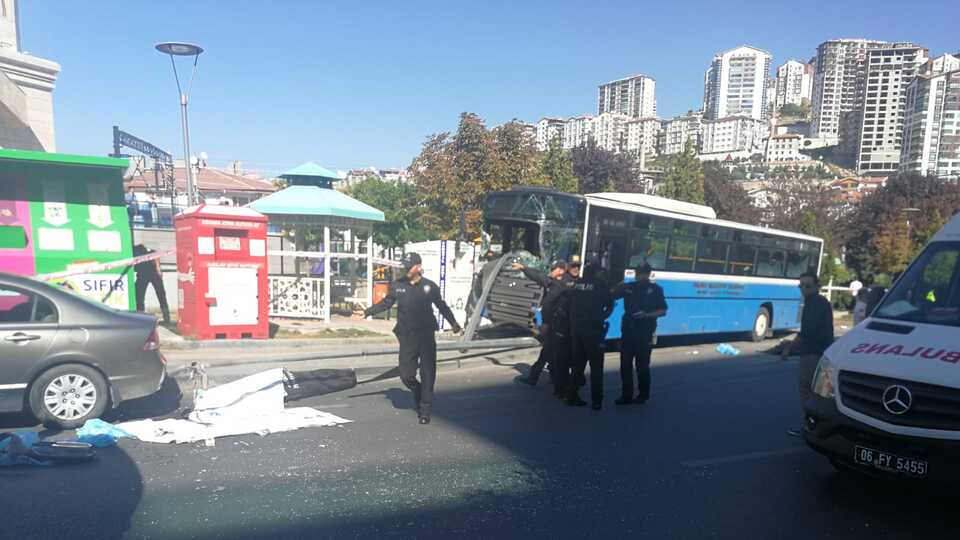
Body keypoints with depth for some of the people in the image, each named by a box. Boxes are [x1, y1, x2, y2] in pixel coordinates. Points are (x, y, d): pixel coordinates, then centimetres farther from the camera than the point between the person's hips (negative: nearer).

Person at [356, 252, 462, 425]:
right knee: (406, 375, 0)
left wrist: (453, 323, 9)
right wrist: (366, 313, 12)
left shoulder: (430, 286, 0)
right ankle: (419, 394, 31)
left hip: (427, 336, -1)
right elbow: (386, 303, 16)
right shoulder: (397, 285, 3)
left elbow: (442, 306, 12)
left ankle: (425, 410, 12)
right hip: (407, 337, 1)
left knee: (427, 375, 0)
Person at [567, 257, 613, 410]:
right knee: (596, 365, 1)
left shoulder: (576, 284, 6)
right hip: (593, 328, -5)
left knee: (578, 363, 15)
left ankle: (573, 395, 16)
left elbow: (571, 304, 10)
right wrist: (602, 317, 16)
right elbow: (610, 304, 1)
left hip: (576, 328, 5)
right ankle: (596, 400, 1)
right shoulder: (599, 284, -8)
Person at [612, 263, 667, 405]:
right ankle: (626, 395, 13)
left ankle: (643, 395, 18)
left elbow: (663, 311, -2)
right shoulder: (628, 287, 8)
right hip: (627, 330, 3)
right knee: (625, 364, 4)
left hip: (644, 332, -3)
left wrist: (647, 315, -17)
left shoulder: (655, 289, 0)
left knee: (642, 365, 4)